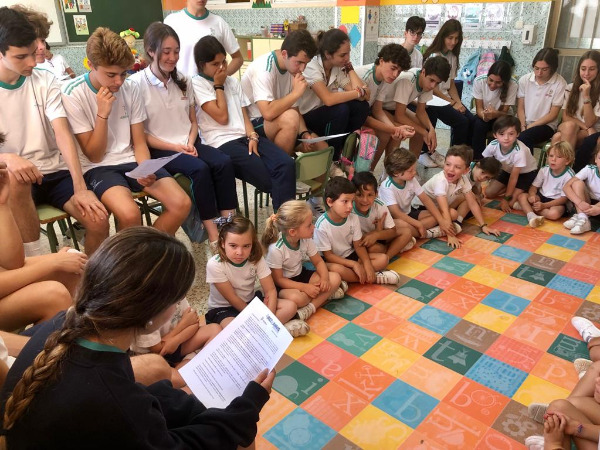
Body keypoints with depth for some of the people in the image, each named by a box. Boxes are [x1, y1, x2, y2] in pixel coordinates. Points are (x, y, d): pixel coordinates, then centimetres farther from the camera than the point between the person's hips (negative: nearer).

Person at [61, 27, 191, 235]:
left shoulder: (131, 89, 3)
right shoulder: (73, 95, -9)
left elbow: (139, 142, 6)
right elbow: (94, 156, -8)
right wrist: (103, 114, -19)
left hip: (132, 162, 4)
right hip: (98, 168, -4)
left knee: (182, 204, -17)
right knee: (130, 213, -33)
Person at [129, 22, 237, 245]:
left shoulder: (183, 81, 11)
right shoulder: (136, 83, -6)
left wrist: (190, 143, -6)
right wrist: (175, 147, -15)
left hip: (188, 145, 5)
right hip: (159, 150, -5)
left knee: (224, 162, -22)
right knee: (200, 168, -31)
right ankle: (212, 230, -25)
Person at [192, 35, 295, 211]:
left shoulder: (232, 81, 22)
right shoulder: (197, 84, 1)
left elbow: (244, 114, 14)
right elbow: (222, 117, -7)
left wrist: (252, 136, -4)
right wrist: (218, 86, 2)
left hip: (245, 137, 6)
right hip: (222, 143, -5)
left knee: (287, 164, -21)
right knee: (267, 179, -23)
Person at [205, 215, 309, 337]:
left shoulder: (256, 259, -14)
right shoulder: (214, 265, -24)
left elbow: (271, 291, -13)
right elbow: (232, 299, -19)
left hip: (251, 302, 5)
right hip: (224, 308, -4)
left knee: (290, 306, -14)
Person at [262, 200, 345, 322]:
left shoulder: (306, 239, -13)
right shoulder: (276, 249, -29)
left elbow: (318, 262, 0)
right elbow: (278, 279, -21)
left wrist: (325, 278, -21)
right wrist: (304, 287, -29)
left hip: (300, 275, 7)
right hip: (282, 284, -6)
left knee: (335, 278, -12)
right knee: (296, 298, -39)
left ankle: (310, 308, -21)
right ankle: (326, 294, -14)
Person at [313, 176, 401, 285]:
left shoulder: (353, 218, -8)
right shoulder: (322, 226, -23)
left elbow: (358, 245, -2)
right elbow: (328, 255, -18)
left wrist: (367, 264, -19)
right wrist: (354, 264, -25)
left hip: (351, 255, 5)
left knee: (383, 258, -9)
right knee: (336, 269, -40)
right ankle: (374, 277, -19)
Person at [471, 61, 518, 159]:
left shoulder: (512, 85, -21)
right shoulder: (479, 81, -19)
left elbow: (504, 112, -17)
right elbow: (479, 108, -14)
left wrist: (495, 114, -42)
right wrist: (484, 115, -39)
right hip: (482, 115, 1)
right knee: (479, 124, -32)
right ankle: (477, 159, -22)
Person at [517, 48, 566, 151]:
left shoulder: (560, 84, -10)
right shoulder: (524, 79, 0)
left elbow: (553, 114, -7)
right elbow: (520, 108, 3)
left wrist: (530, 126, -13)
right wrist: (523, 126, -12)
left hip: (545, 125, -3)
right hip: (523, 122, 3)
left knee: (523, 138, -34)